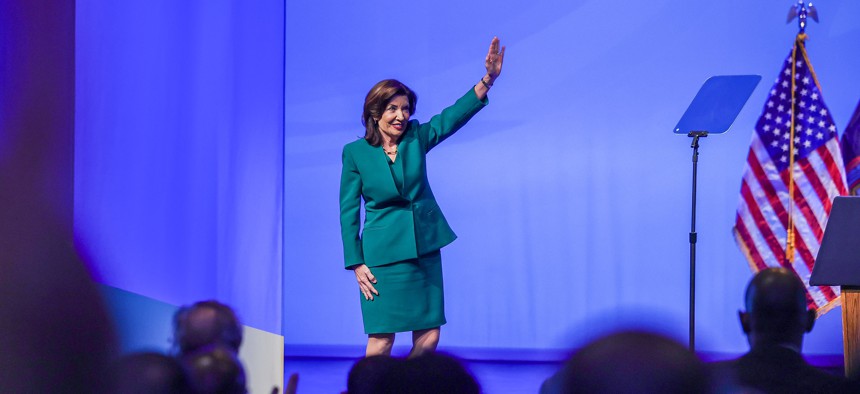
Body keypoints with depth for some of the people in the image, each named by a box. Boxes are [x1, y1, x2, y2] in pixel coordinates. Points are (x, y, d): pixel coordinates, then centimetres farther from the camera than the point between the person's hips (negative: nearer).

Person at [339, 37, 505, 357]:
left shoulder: (416, 138, 5)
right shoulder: (355, 152, -3)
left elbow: (452, 117, -9)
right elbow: (349, 210, -1)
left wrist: (487, 80, -24)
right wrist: (356, 264, -5)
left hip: (425, 249, 4)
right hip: (384, 254, -4)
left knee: (428, 337, 2)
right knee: (381, 339, -7)